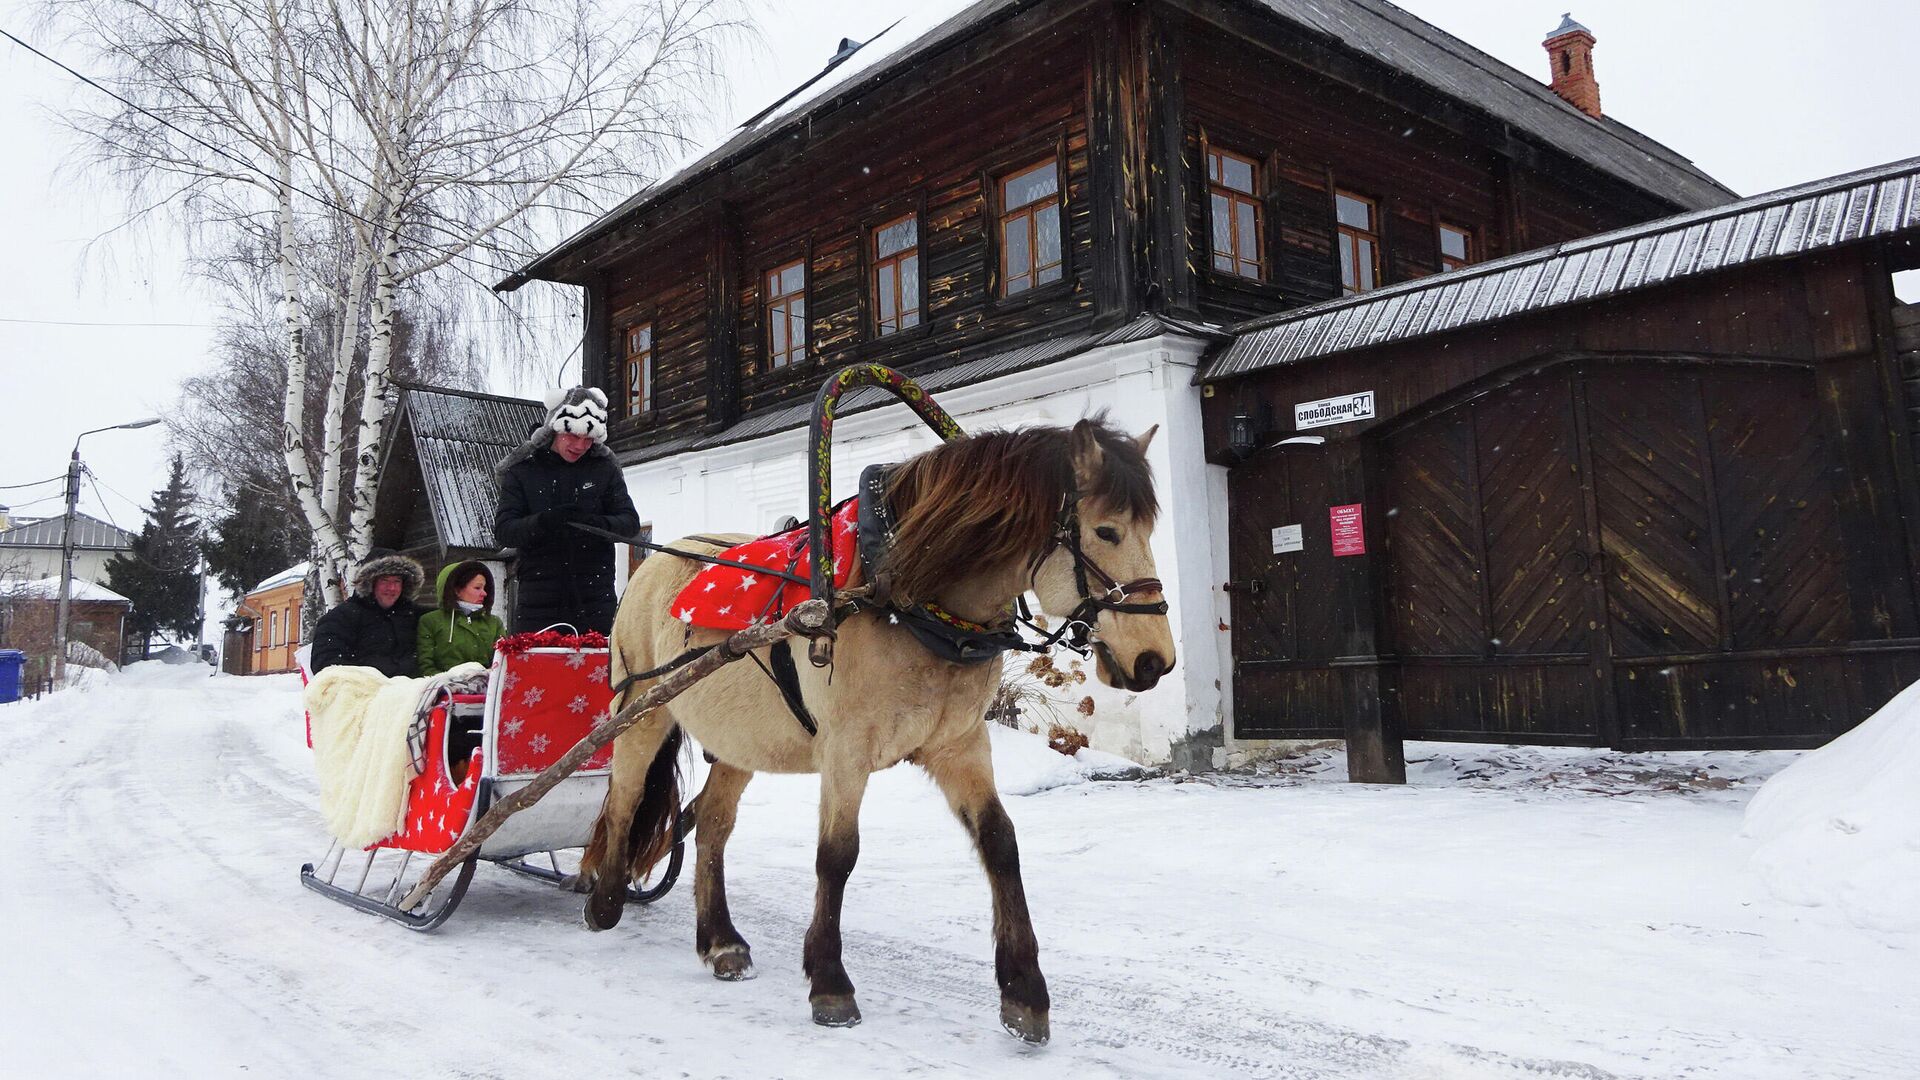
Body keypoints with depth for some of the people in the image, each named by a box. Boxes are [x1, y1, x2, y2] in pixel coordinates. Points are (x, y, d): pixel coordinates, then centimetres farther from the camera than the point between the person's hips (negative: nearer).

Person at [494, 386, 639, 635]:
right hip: (538, 596, -1)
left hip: (594, 599, 1)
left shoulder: (605, 469, 8)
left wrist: (597, 524, -21)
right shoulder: (522, 470, 5)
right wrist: (544, 521, -22)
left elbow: (630, 522, 2)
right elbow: (502, 532, -2)